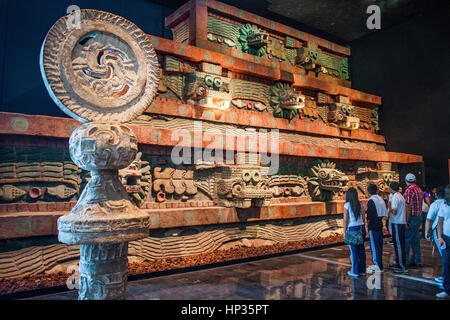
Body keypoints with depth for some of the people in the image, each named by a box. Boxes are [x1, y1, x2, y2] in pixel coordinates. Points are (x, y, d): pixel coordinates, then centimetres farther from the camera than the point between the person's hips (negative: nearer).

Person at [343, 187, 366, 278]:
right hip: (361, 228, 5)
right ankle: (362, 270, 20)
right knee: (361, 249, 11)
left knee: (354, 251, 3)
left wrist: (344, 232, -3)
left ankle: (355, 271, 9)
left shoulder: (347, 205, -9)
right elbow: (363, 219, 9)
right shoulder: (360, 205, 4)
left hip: (352, 229, -5)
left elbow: (345, 220, -10)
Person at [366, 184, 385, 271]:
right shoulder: (381, 199, 8)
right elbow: (383, 213, 14)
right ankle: (379, 264, 25)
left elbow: (369, 215, -16)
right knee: (379, 245, 15)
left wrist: (367, 225, -6)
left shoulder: (371, 201, -15)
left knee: (374, 246, -2)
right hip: (380, 225, 8)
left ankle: (378, 266, 1)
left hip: (373, 226, -8)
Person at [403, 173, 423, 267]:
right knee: (415, 240, 15)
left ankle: (405, 261, 2)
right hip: (419, 217, 9)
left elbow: (408, 207, -20)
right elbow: (418, 204, 16)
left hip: (411, 218, -9)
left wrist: (405, 221, -19)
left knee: (406, 240, -2)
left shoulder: (409, 190, -16)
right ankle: (417, 261, 22)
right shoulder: (419, 189, 12)